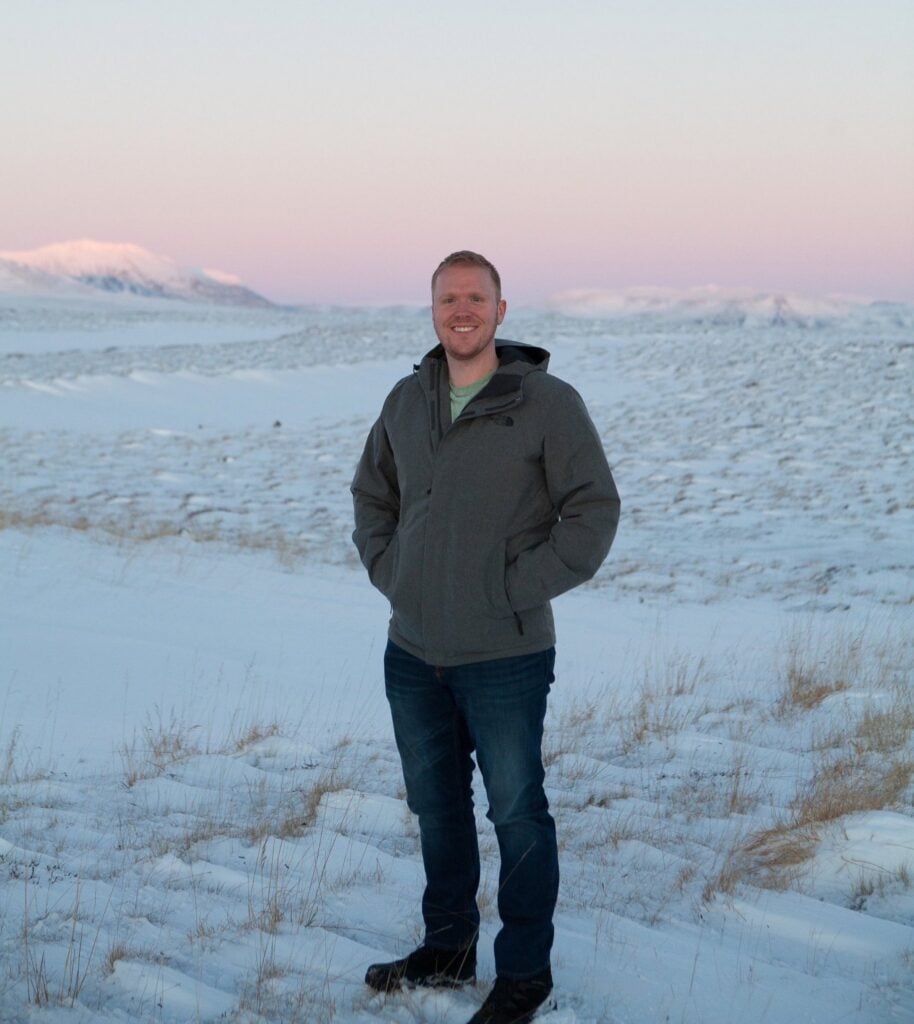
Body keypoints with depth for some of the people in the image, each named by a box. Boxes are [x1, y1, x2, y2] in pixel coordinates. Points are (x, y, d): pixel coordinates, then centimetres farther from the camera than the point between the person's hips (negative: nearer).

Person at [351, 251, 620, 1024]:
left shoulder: (547, 403, -10)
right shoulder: (408, 401, 6)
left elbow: (594, 509, -10)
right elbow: (372, 496, 20)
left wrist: (518, 589, -13)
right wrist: (388, 571, 5)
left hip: (505, 657, -5)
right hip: (412, 653, 6)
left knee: (517, 815, 4)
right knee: (436, 807, 18)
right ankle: (448, 948, 35)